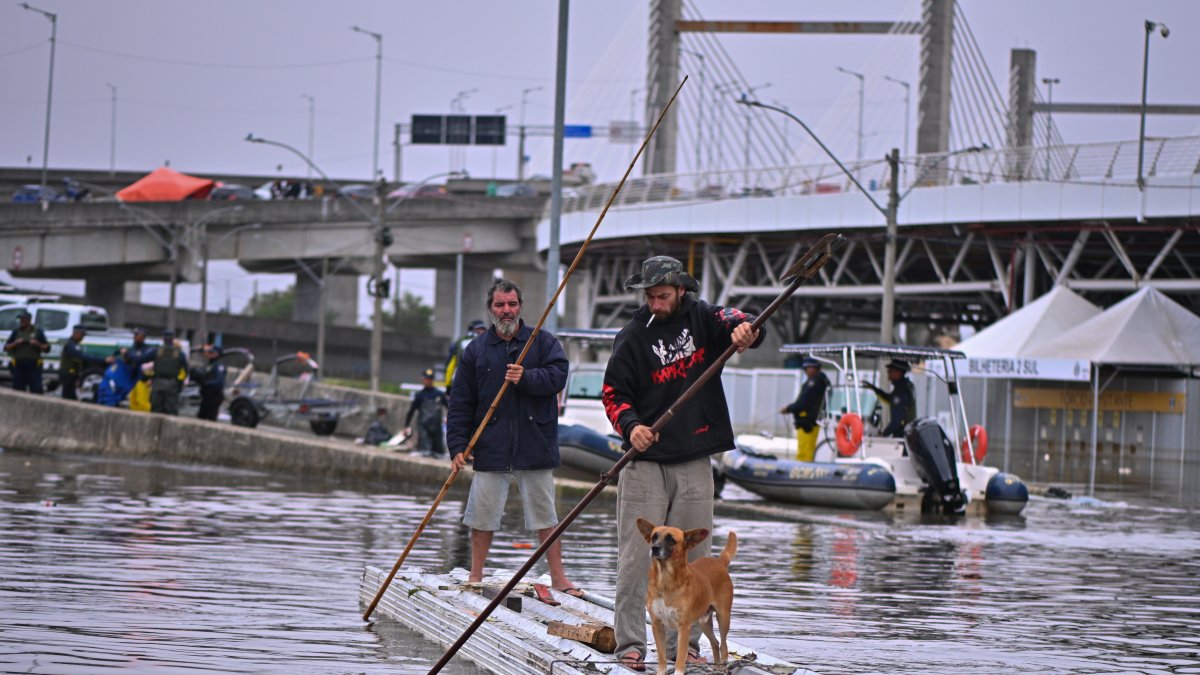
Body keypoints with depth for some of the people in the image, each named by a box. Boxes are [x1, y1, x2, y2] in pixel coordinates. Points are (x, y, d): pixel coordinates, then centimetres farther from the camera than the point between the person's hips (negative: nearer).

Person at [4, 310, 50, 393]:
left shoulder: (37, 332, 7)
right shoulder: (16, 332, 11)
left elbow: (47, 348, 8)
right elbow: (6, 348, 10)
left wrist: (38, 344, -11)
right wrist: (15, 343, -8)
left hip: (34, 366, -2)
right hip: (18, 366, 2)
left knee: (37, 390, -7)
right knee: (18, 392, 2)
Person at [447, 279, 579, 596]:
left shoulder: (542, 341, 7)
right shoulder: (476, 350, 8)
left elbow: (558, 375, -8)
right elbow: (461, 403, 6)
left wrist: (526, 378, -22)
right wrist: (458, 445, -2)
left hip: (535, 448, -1)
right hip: (490, 448, 1)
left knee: (545, 514, 4)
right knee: (482, 515, 3)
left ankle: (558, 578, 10)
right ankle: (475, 577, 15)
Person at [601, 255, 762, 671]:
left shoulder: (701, 318, 6)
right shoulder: (633, 337, -1)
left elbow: (730, 320, -12)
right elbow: (614, 393, 0)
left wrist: (743, 328, -36)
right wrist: (631, 425, -20)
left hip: (695, 461, 3)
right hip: (646, 461, -3)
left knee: (691, 557, 6)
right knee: (637, 555, -6)